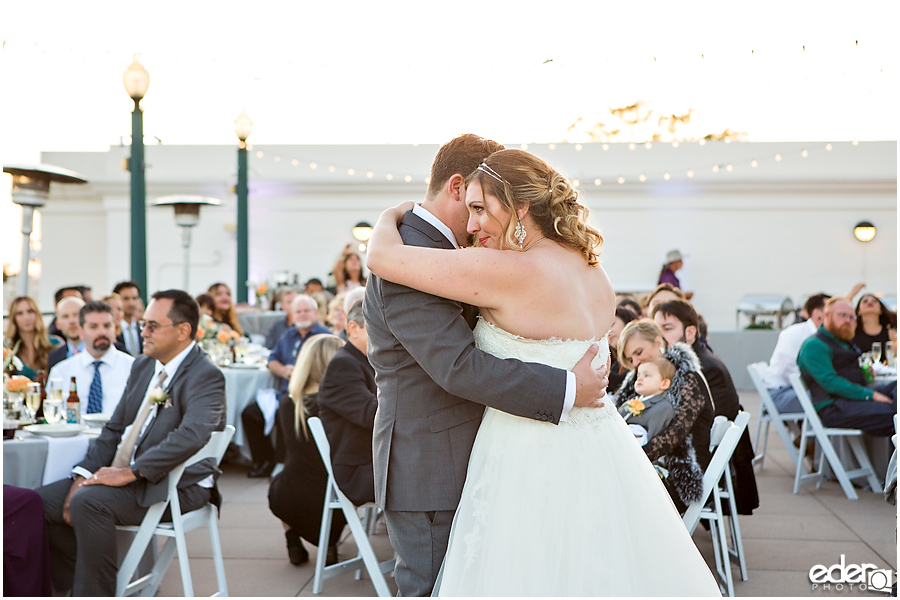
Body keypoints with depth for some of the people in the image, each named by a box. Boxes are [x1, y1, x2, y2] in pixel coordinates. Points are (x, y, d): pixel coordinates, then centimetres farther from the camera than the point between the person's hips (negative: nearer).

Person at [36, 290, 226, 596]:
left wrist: (129, 473, -28)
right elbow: (114, 429, 15)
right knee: (41, 502, -4)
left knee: (89, 501, -31)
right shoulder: (142, 366, 14)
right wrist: (85, 475, 0)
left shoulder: (205, 376, -14)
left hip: (176, 486, -9)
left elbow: (191, 436, -30)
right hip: (122, 475, 9)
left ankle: (92, 593, -17)